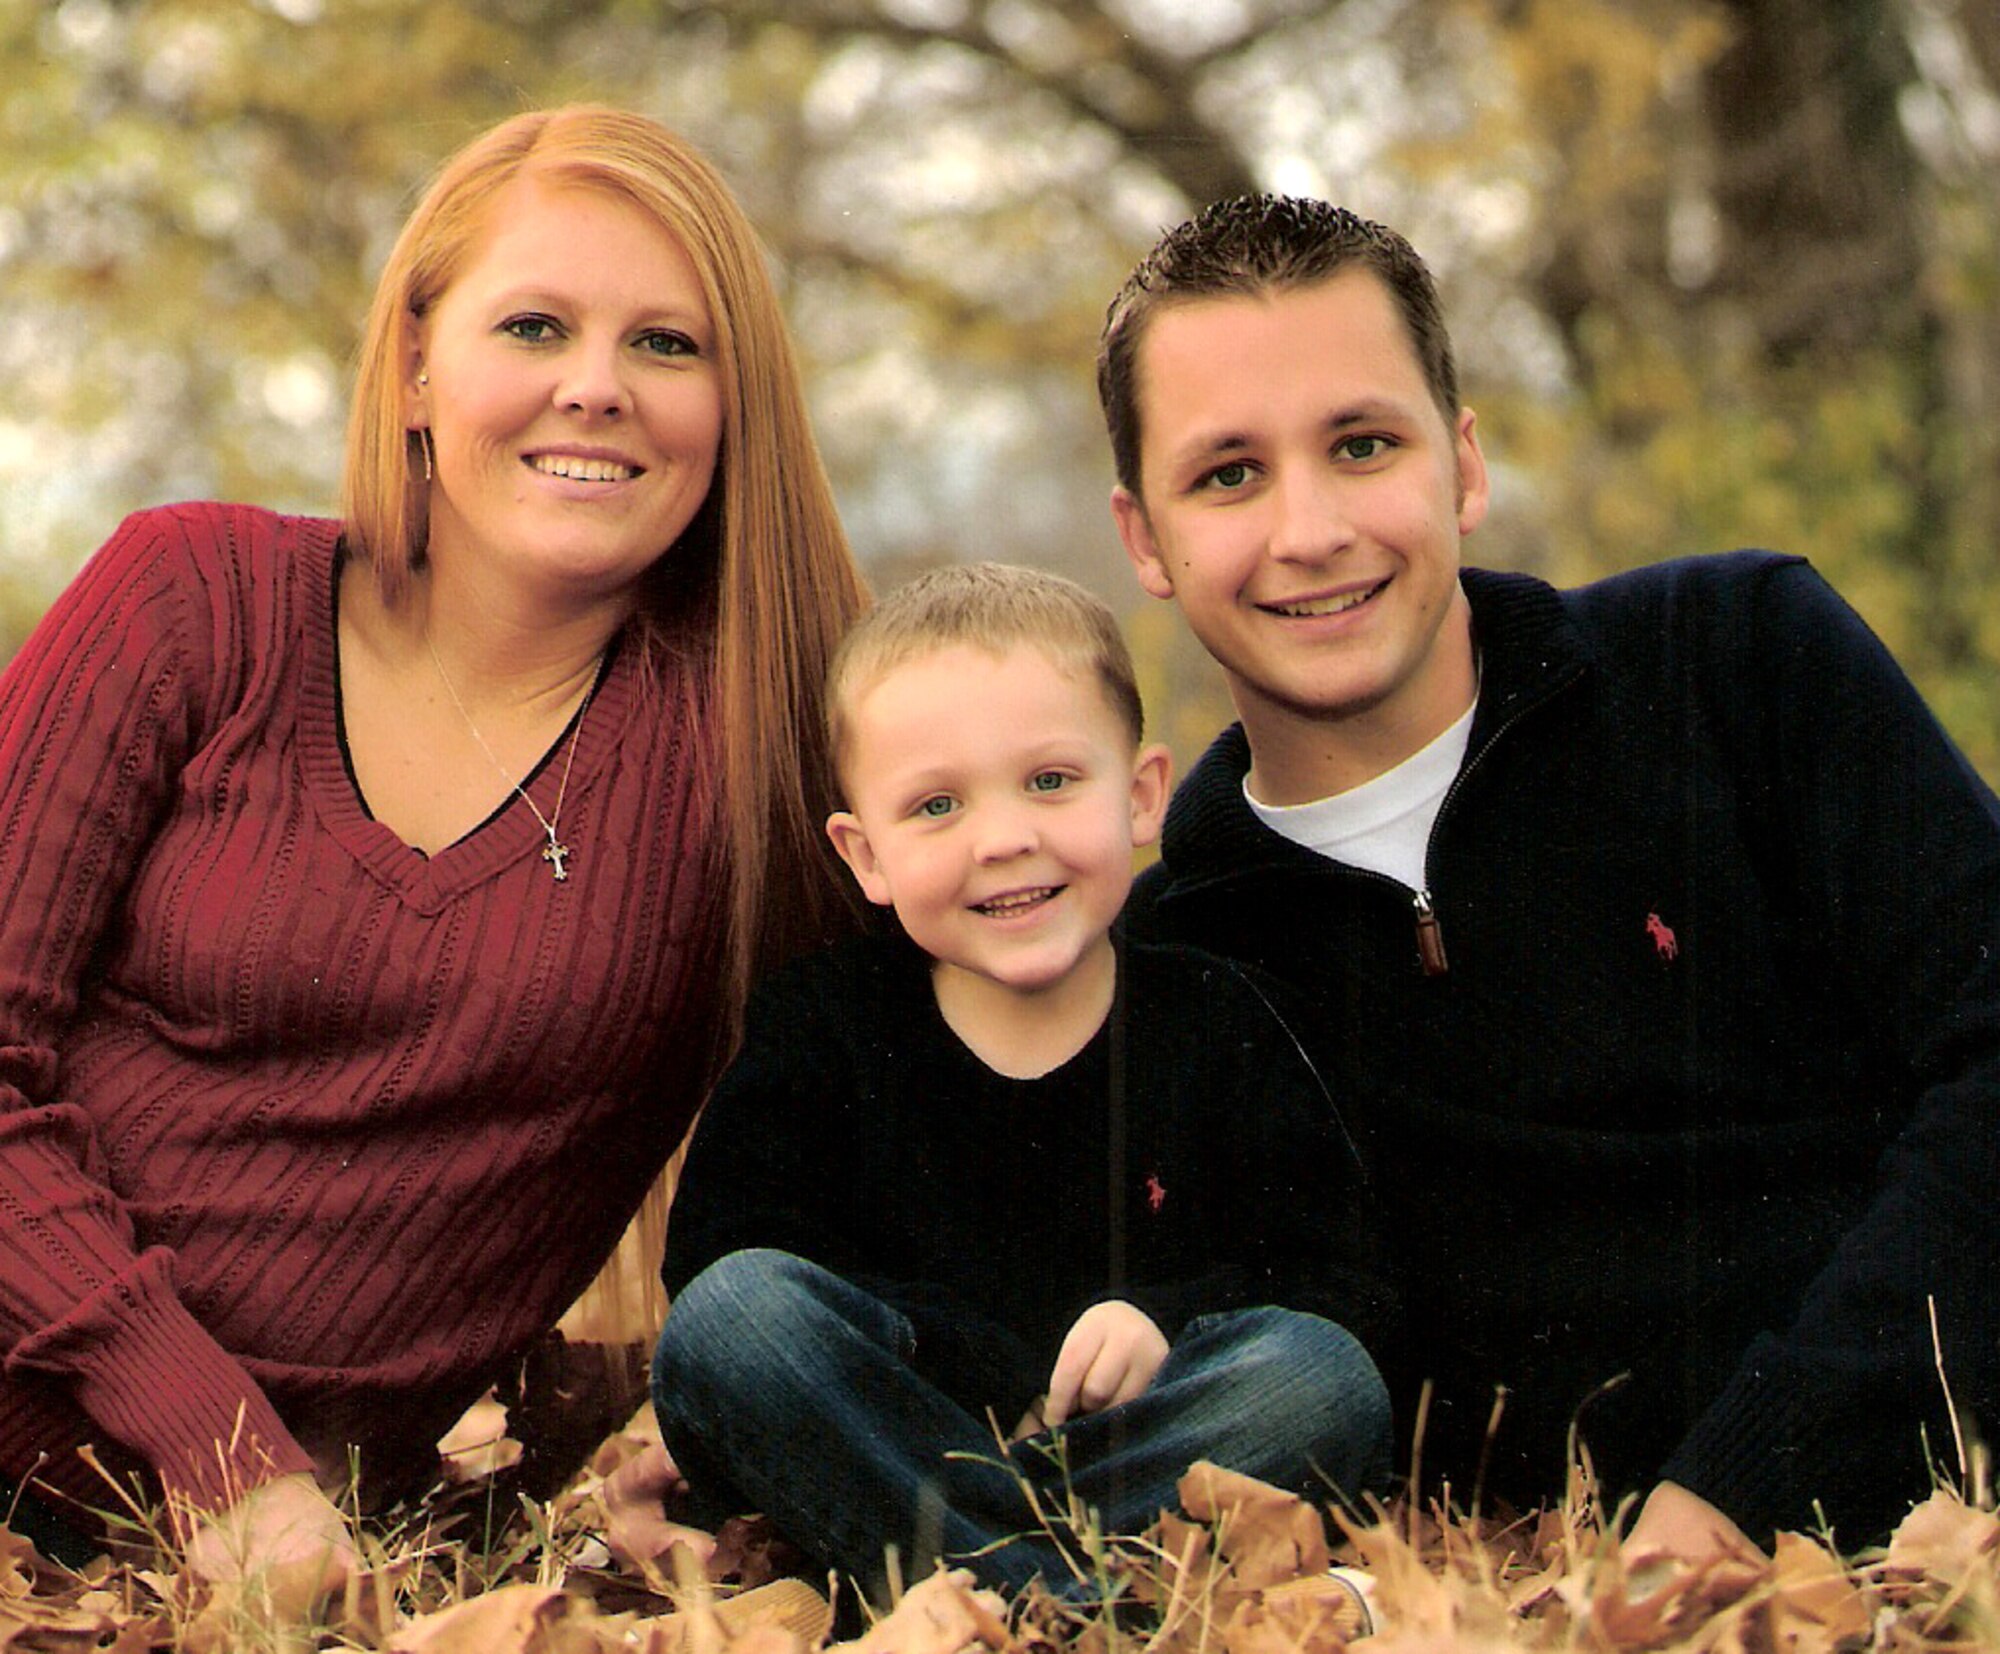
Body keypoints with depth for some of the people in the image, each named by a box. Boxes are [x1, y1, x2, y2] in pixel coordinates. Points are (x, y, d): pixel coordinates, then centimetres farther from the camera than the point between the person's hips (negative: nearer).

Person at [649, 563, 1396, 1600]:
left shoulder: (1218, 1028, 7)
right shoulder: (816, 1028, 6)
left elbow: (1339, 1286, 3)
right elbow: (724, 1256, -8)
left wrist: (1165, 1323, -19)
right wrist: (1016, 1379, -18)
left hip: (1136, 1436, 0)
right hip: (884, 1449, 0)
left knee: (1327, 1377, -27)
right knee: (731, 1310, -27)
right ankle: (1087, 1602, -35)